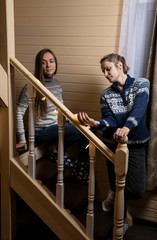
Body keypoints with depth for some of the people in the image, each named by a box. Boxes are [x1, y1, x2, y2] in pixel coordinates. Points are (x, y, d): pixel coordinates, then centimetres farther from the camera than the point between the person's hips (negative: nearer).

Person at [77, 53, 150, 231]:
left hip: (136, 144, -2)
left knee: (137, 190, -7)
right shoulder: (106, 94, 4)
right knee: (118, 186, 8)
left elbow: (139, 109, -23)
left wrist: (126, 127, -43)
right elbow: (110, 120, -8)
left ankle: (114, 195, 26)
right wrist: (95, 123, -31)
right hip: (113, 144, 2)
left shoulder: (141, 84, -5)